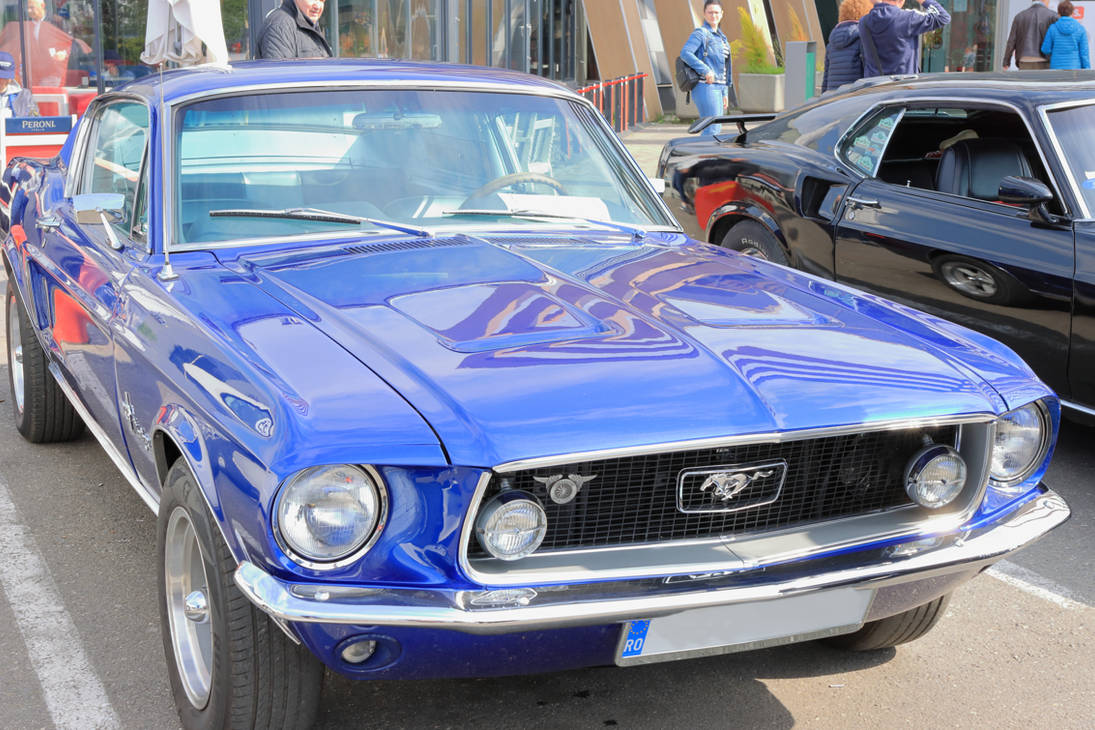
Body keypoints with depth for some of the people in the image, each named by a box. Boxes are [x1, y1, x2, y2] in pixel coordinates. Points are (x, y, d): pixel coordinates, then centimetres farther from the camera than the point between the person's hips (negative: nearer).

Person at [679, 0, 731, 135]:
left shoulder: (721, 37, 20)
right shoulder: (700, 33, -6)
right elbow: (685, 53, -22)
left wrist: (725, 94, 19)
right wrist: (706, 71, -25)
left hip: (718, 88, 9)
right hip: (706, 87, -9)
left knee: (716, 128, 9)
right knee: (712, 129, -14)